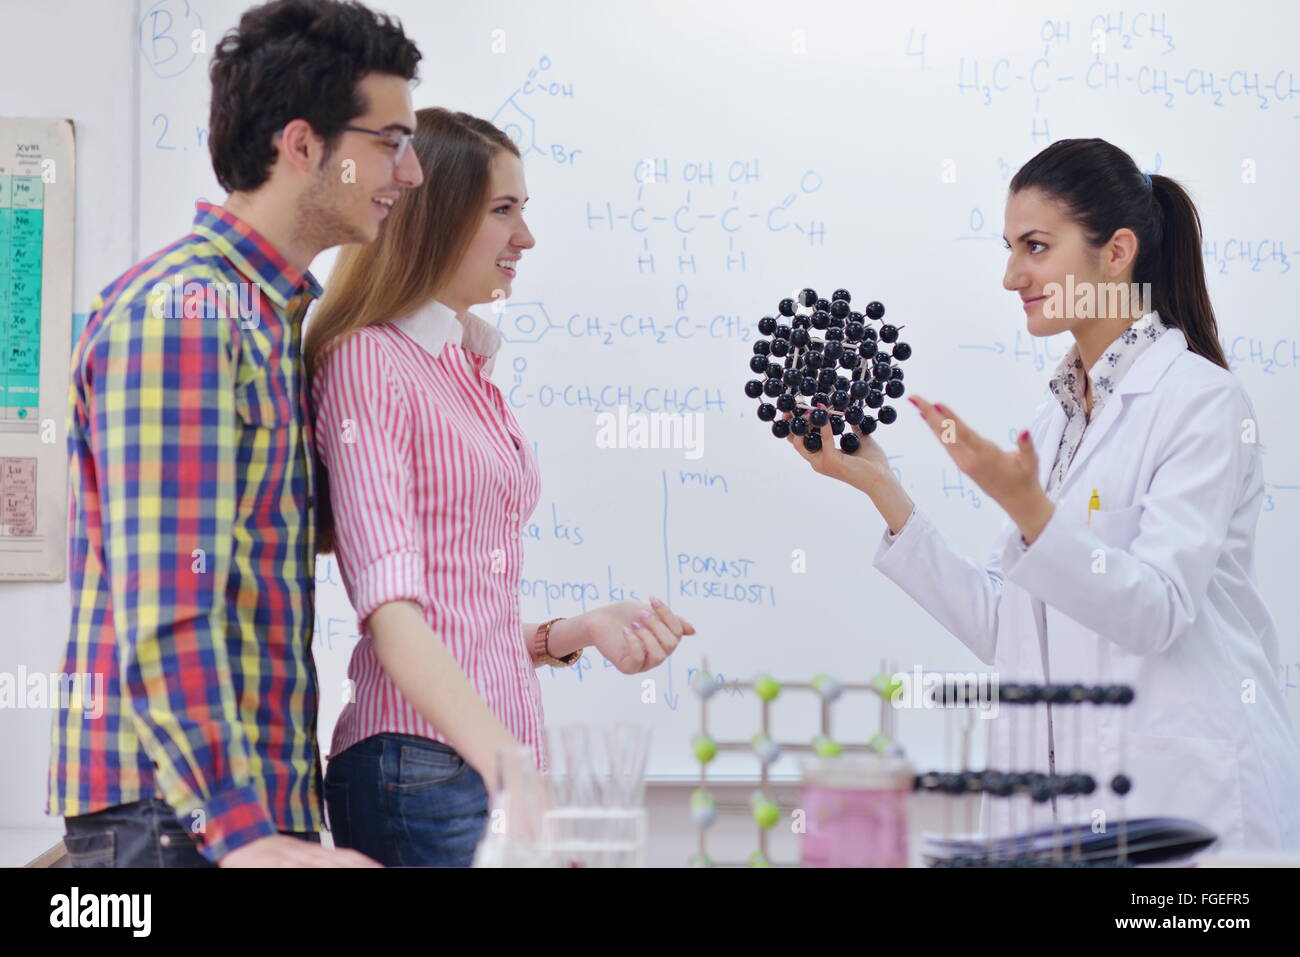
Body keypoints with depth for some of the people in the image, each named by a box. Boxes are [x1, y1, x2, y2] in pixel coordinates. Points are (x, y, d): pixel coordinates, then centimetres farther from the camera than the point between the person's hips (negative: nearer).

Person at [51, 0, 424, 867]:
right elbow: (164, 615, -22)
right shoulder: (180, 316, -16)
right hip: (176, 815, -9)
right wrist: (241, 834, -27)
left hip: (258, 800, 9)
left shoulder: (270, 317, 14)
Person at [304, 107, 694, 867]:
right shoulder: (370, 361, -8)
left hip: (501, 754, 8)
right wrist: (513, 768, -28)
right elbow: (393, 608, -18)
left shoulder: (470, 370, 17)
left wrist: (577, 631, 2)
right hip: (426, 767, -8)